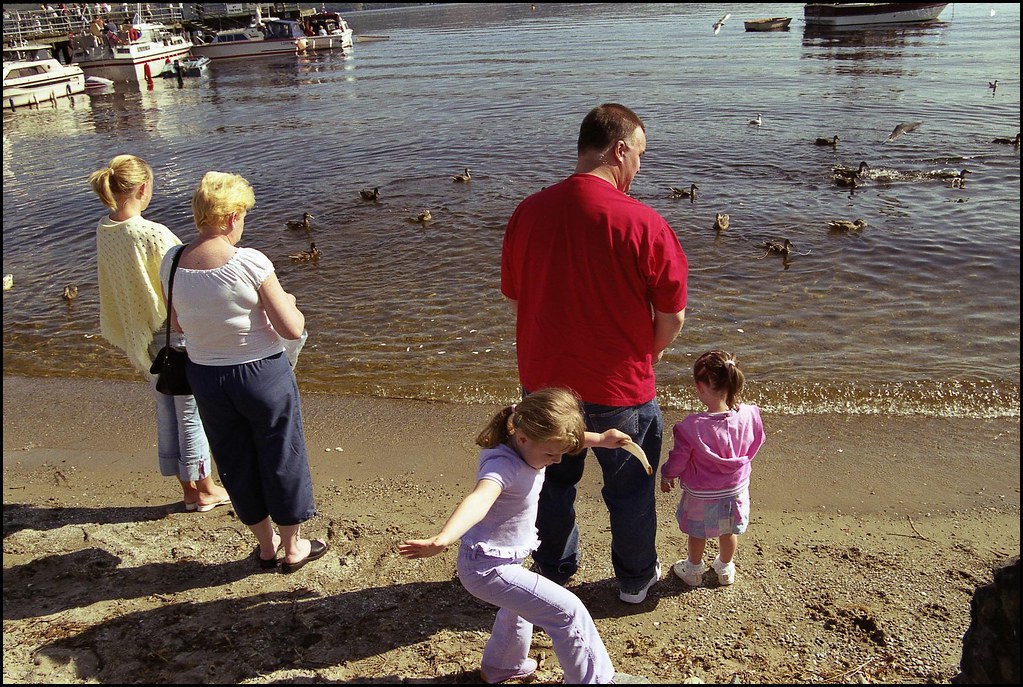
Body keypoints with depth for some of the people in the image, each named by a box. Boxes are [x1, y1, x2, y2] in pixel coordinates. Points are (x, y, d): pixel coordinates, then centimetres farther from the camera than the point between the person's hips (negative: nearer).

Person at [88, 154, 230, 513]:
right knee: (191, 410, 8)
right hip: (175, 333, -7)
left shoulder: (103, 230, -3)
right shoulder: (154, 235, -25)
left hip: (141, 337, 7)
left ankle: (189, 490, 29)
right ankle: (205, 489, 23)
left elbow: (119, 286, 6)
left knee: (166, 410, 16)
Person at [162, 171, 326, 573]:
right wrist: (288, 303, 1)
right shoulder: (250, 263, -22)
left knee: (236, 463, 22)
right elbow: (292, 329, -19)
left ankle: (266, 544, 40)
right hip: (262, 374, -4)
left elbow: (177, 323, 9)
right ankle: (293, 547, 33)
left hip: (205, 376, 5)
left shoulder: (172, 265, -7)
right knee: (281, 458, 16)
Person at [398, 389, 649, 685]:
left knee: (519, 607, 35)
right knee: (568, 610, -11)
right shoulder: (504, 464, -35)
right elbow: (479, 499, -55)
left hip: (506, 557, 10)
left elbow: (567, 438, 14)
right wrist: (442, 539, -71)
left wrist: (600, 439, 2)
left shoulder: (527, 442, -9)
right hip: (489, 568, -10)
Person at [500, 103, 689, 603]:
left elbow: (514, 300, 3)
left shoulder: (529, 212, -8)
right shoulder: (643, 224, -20)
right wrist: (648, 353, 8)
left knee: (553, 482, 25)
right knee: (630, 489, 20)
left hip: (544, 380, 4)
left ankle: (554, 571, 45)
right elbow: (672, 317, -14)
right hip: (619, 390, -3)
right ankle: (635, 579, 41)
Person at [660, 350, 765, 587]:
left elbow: (678, 459, -18)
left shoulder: (692, 427, -34)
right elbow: (754, 446, -2)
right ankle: (726, 568, 50)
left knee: (698, 532, 23)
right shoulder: (749, 415, -22)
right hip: (736, 488, 3)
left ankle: (694, 570, 45)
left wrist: (666, 476, 4)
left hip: (701, 494, -3)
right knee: (729, 532, 27)